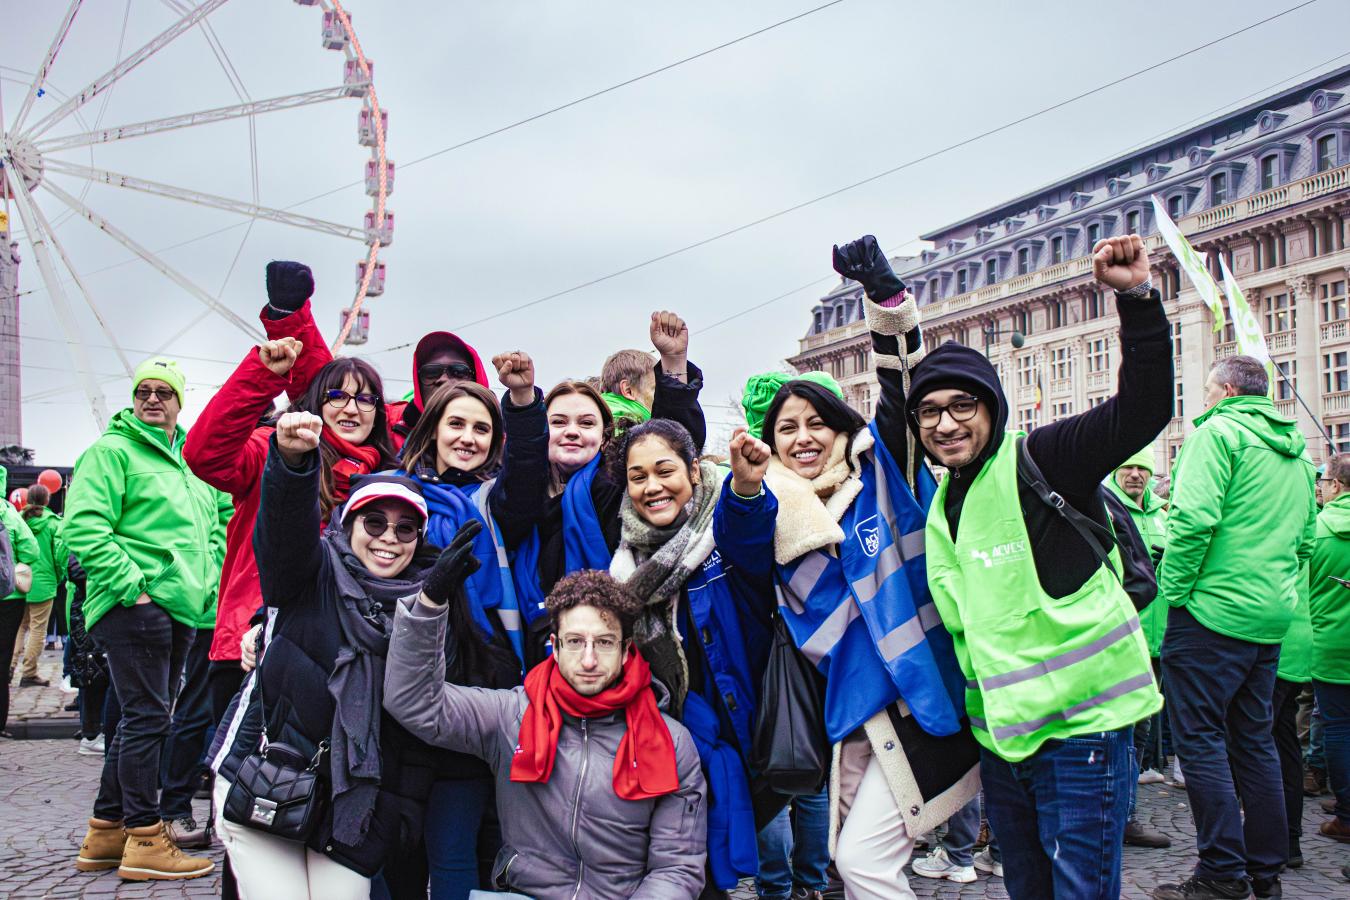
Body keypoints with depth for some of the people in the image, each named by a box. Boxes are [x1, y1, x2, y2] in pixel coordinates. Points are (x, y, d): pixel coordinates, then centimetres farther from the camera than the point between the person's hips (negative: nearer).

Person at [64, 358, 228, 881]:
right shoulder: (113, 451, -5)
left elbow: (213, 526, 29)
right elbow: (84, 526, -15)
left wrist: (208, 579, 16)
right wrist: (131, 584, -19)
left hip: (181, 609, 8)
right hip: (135, 604, -8)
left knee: (143, 720, 13)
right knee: (147, 718, -7)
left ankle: (106, 833, 24)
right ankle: (144, 839, 2)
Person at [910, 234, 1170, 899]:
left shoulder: (1037, 463, -10)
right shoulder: (940, 507, 12)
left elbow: (1143, 411, -24)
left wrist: (1137, 300, -32)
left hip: (1081, 725, -7)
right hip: (998, 732, 7)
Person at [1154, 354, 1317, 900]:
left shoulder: (1218, 431, -9)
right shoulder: (1296, 451, 17)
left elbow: (1194, 519, -20)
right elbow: (1304, 542, 21)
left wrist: (1174, 590, -13)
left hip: (1213, 611, -8)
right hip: (1272, 618, 8)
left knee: (1200, 738, -3)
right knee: (1254, 739, 14)